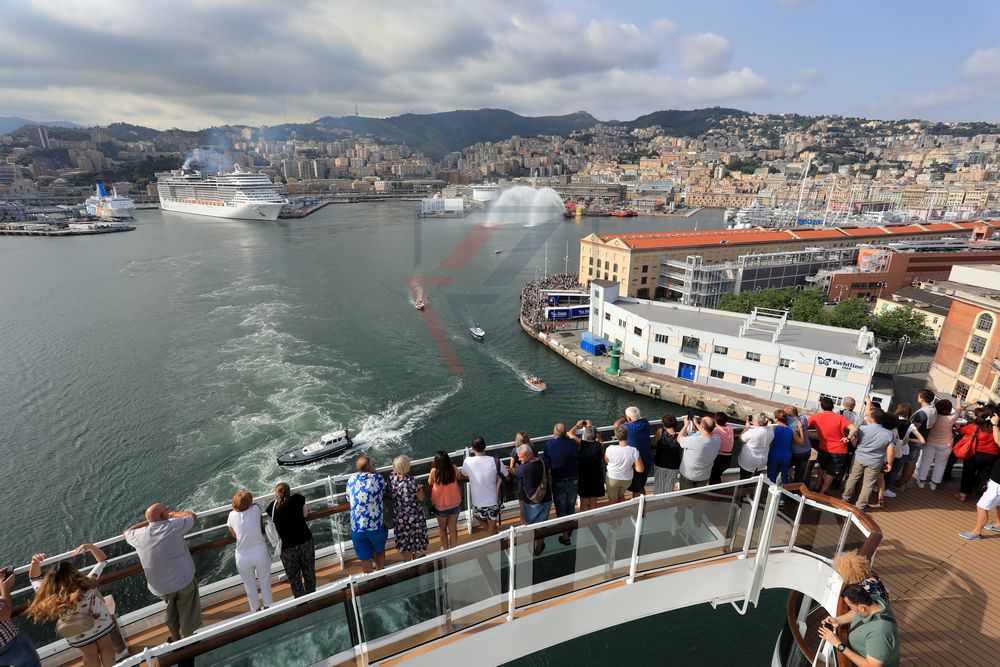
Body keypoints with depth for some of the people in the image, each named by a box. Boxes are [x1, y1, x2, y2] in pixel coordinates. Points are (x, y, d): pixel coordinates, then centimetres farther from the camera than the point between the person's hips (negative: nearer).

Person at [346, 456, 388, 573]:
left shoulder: (351, 480, 3)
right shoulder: (377, 478, -7)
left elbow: (349, 500, 16)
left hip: (356, 527, 2)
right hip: (376, 524, -2)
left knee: (365, 558, 17)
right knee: (380, 551, 25)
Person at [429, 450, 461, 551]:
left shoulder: (434, 471, -28)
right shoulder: (454, 468, -21)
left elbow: (430, 483, -5)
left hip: (441, 506, -2)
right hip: (455, 503, 2)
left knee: (442, 528, 25)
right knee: (453, 528, 22)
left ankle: (445, 549, 40)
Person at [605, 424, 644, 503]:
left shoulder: (610, 449, -29)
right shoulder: (634, 451, -26)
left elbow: (606, 461, -8)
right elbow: (639, 469, -20)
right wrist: (630, 464, -3)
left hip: (612, 478, -2)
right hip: (627, 479, 2)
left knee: (612, 501, 21)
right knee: (621, 496, 32)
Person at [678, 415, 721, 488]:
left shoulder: (695, 441, -39)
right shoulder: (717, 439, -23)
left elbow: (679, 439, -18)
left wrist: (686, 425, -6)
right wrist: (696, 424, 8)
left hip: (688, 475, -4)